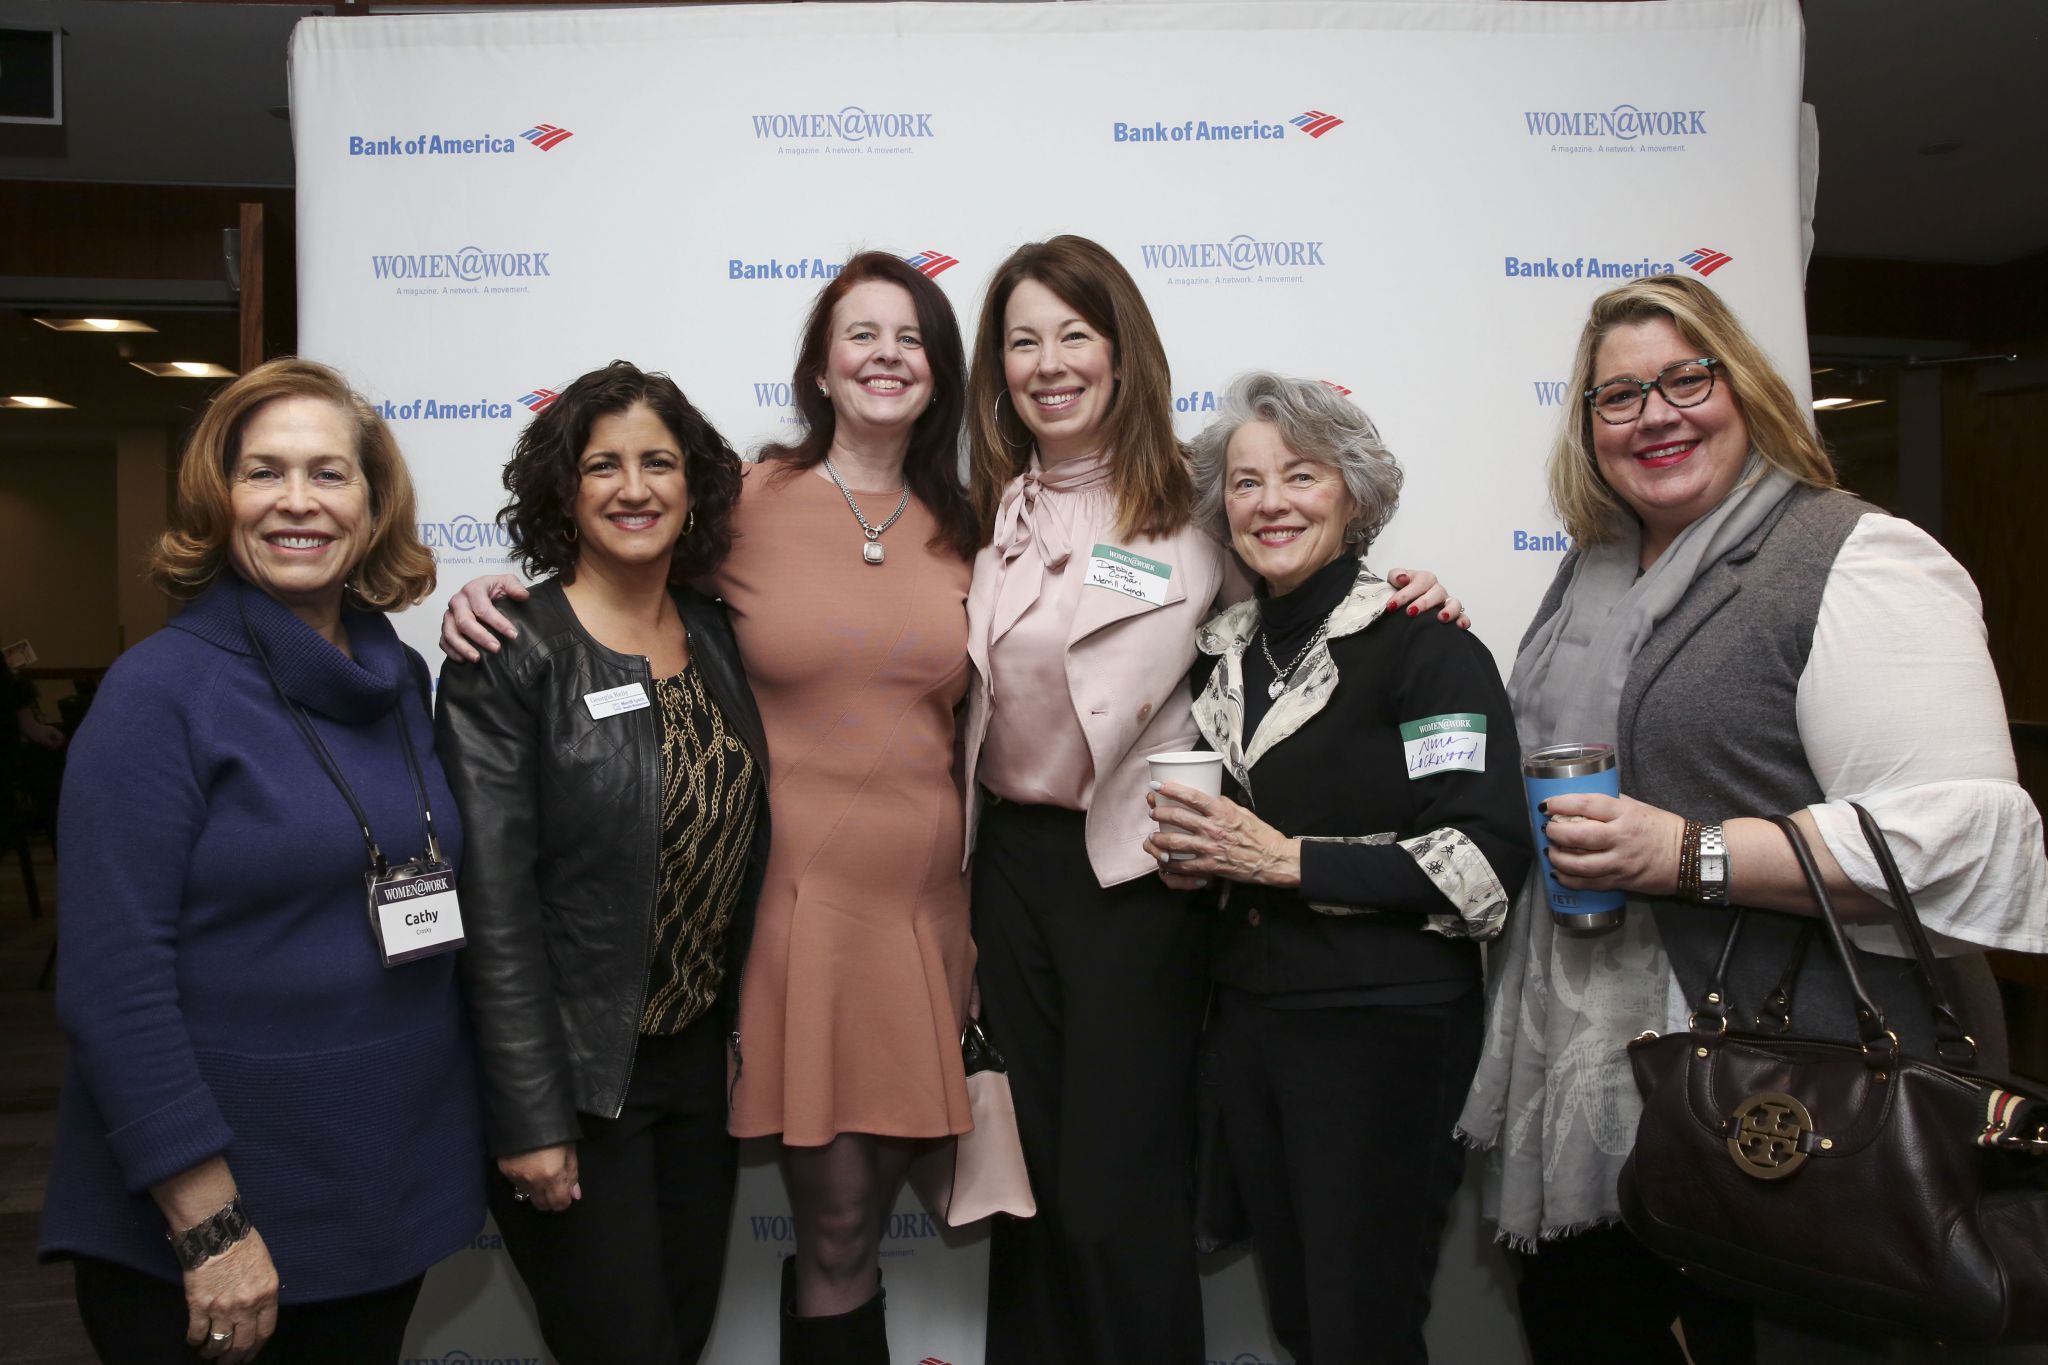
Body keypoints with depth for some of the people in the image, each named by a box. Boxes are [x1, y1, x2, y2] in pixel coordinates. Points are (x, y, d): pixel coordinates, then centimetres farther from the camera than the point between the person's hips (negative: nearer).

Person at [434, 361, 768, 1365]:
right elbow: (494, 904, -16)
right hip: (576, 1074, -6)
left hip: (704, 1056, 6)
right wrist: (529, 1121, -16)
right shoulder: (511, 655, -14)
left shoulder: (718, 637, 4)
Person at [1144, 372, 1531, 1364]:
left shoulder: (1425, 646, -10)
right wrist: (1191, 856, 1)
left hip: (1383, 1026, -6)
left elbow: (1485, 861, -18)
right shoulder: (1221, 654, 10)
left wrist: (1284, 859, -18)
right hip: (1248, 1017, 6)